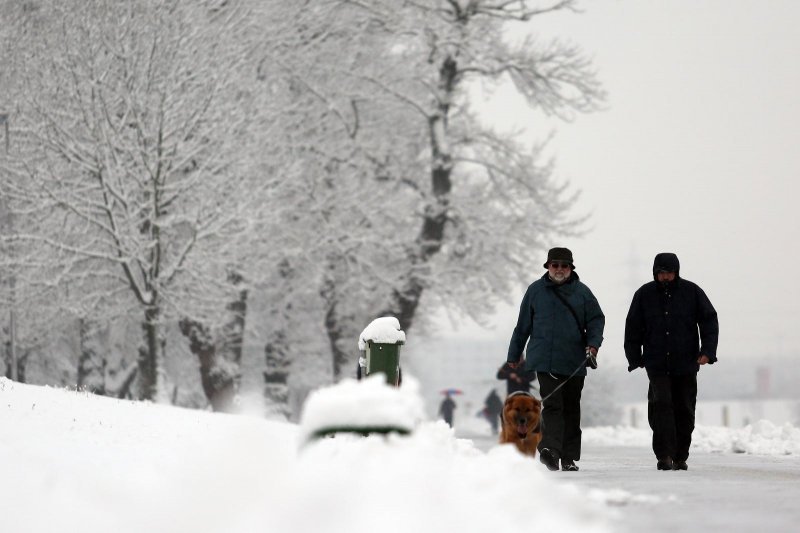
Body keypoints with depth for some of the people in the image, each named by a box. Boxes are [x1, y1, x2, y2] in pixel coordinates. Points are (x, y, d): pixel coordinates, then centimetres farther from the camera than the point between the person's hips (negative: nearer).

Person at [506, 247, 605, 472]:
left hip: (574, 363, 2)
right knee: (552, 405, -17)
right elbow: (523, 325, 12)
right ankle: (549, 450, -27)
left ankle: (569, 457, 17)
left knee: (571, 409, 9)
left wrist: (593, 343, -9)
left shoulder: (582, 292, 6)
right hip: (545, 360, -2)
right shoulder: (536, 291, 5)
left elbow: (596, 319, 10)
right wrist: (514, 355, 16)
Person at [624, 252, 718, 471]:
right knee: (661, 404, -16)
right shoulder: (644, 294, 5)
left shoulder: (692, 292, 3)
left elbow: (709, 321, 6)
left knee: (684, 410, 4)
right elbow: (633, 328, 11)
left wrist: (707, 351, -5)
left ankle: (680, 457, 14)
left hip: (685, 364, 1)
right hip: (657, 364, -1)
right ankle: (664, 455, -17)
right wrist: (634, 358, 7)